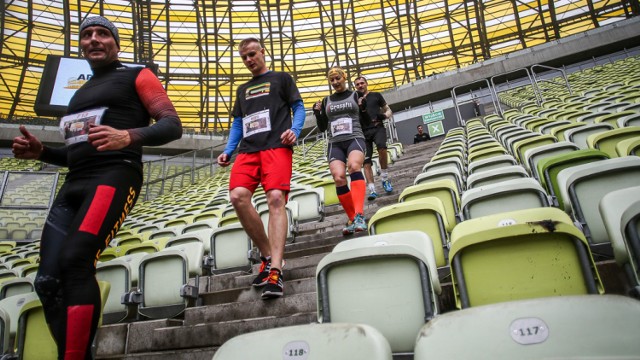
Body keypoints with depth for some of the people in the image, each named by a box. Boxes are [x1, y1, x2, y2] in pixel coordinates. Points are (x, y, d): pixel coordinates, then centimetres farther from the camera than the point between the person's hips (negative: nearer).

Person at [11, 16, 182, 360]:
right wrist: (40, 151, 13)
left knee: (75, 262, -24)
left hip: (115, 177, -7)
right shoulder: (80, 94, 30)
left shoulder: (137, 76, 9)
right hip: (73, 186, 7)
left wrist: (128, 136, -21)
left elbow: (172, 125, -3)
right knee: (48, 280, -6)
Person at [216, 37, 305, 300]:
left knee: (276, 199, -23)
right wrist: (228, 150, 14)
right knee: (238, 196, -19)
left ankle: (275, 270, -27)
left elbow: (298, 107, 12)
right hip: (248, 150, 5)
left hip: (277, 146, -4)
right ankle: (268, 256, -5)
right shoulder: (242, 89, 31)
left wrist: (294, 130, -10)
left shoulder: (281, 78, 19)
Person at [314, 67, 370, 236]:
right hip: (335, 143, 3)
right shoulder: (326, 101, 17)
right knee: (339, 178, -18)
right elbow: (322, 127, 18)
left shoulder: (355, 95, 10)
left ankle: (359, 215, -41)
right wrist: (317, 113, 2)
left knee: (354, 166, -33)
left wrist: (363, 108, -9)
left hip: (354, 138, -3)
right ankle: (353, 219, -5)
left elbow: (367, 122, 9)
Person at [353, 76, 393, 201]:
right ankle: (372, 190, -5)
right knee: (366, 161, -7)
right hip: (363, 132, 2)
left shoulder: (376, 95, 14)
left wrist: (384, 116, -6)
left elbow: (388, 111, 16)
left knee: (381, 146, -32)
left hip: (378, 128, -2)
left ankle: (385, 178, -15)